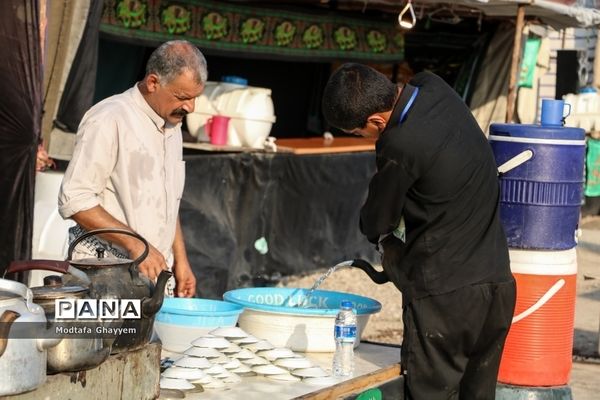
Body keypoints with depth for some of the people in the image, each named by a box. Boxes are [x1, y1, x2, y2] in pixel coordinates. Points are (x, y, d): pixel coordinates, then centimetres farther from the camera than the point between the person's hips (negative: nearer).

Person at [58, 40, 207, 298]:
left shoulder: (172, 126, 15)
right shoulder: (109, 121, -12)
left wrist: (180, 260, 17)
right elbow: (74, 201, -17)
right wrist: (135, 244, -20)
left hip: (157, 274, 7)